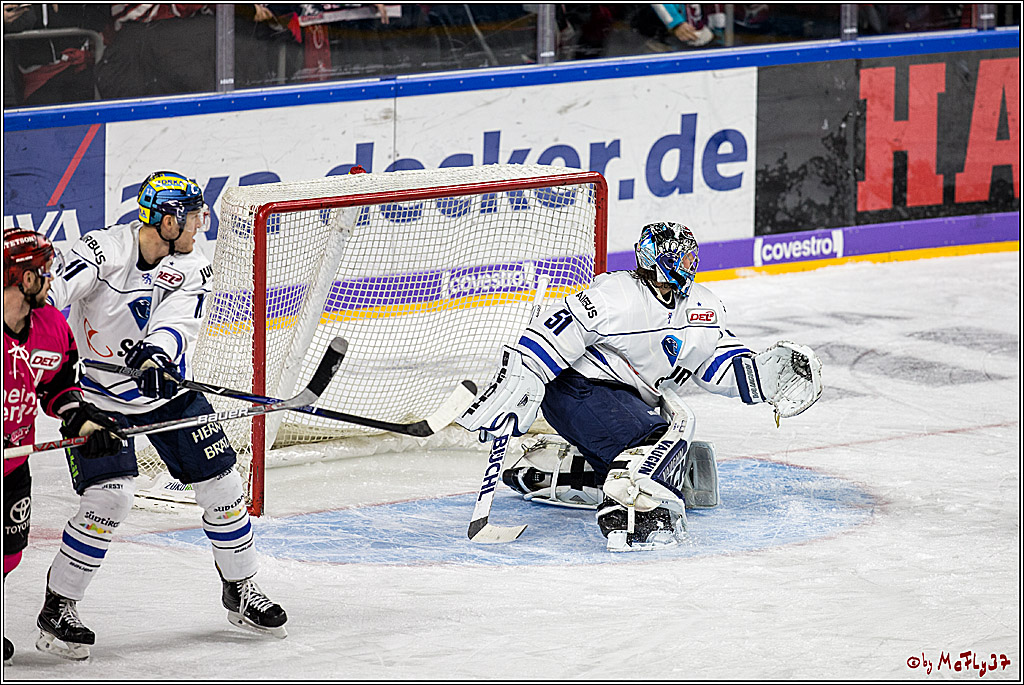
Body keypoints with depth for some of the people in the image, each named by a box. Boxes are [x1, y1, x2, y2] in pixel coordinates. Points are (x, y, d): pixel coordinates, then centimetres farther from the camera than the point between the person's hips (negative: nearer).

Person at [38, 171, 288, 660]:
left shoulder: (191, 268, -6)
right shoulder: (102, 251, -19)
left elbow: (178, 321, -24)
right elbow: (50, 298, -28)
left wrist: (157, 352, -46)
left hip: (167, 391, 5)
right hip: (100, 396, -5)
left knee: (221, 485, 5)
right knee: (109, 497, -19)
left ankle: (240, 591, 26)